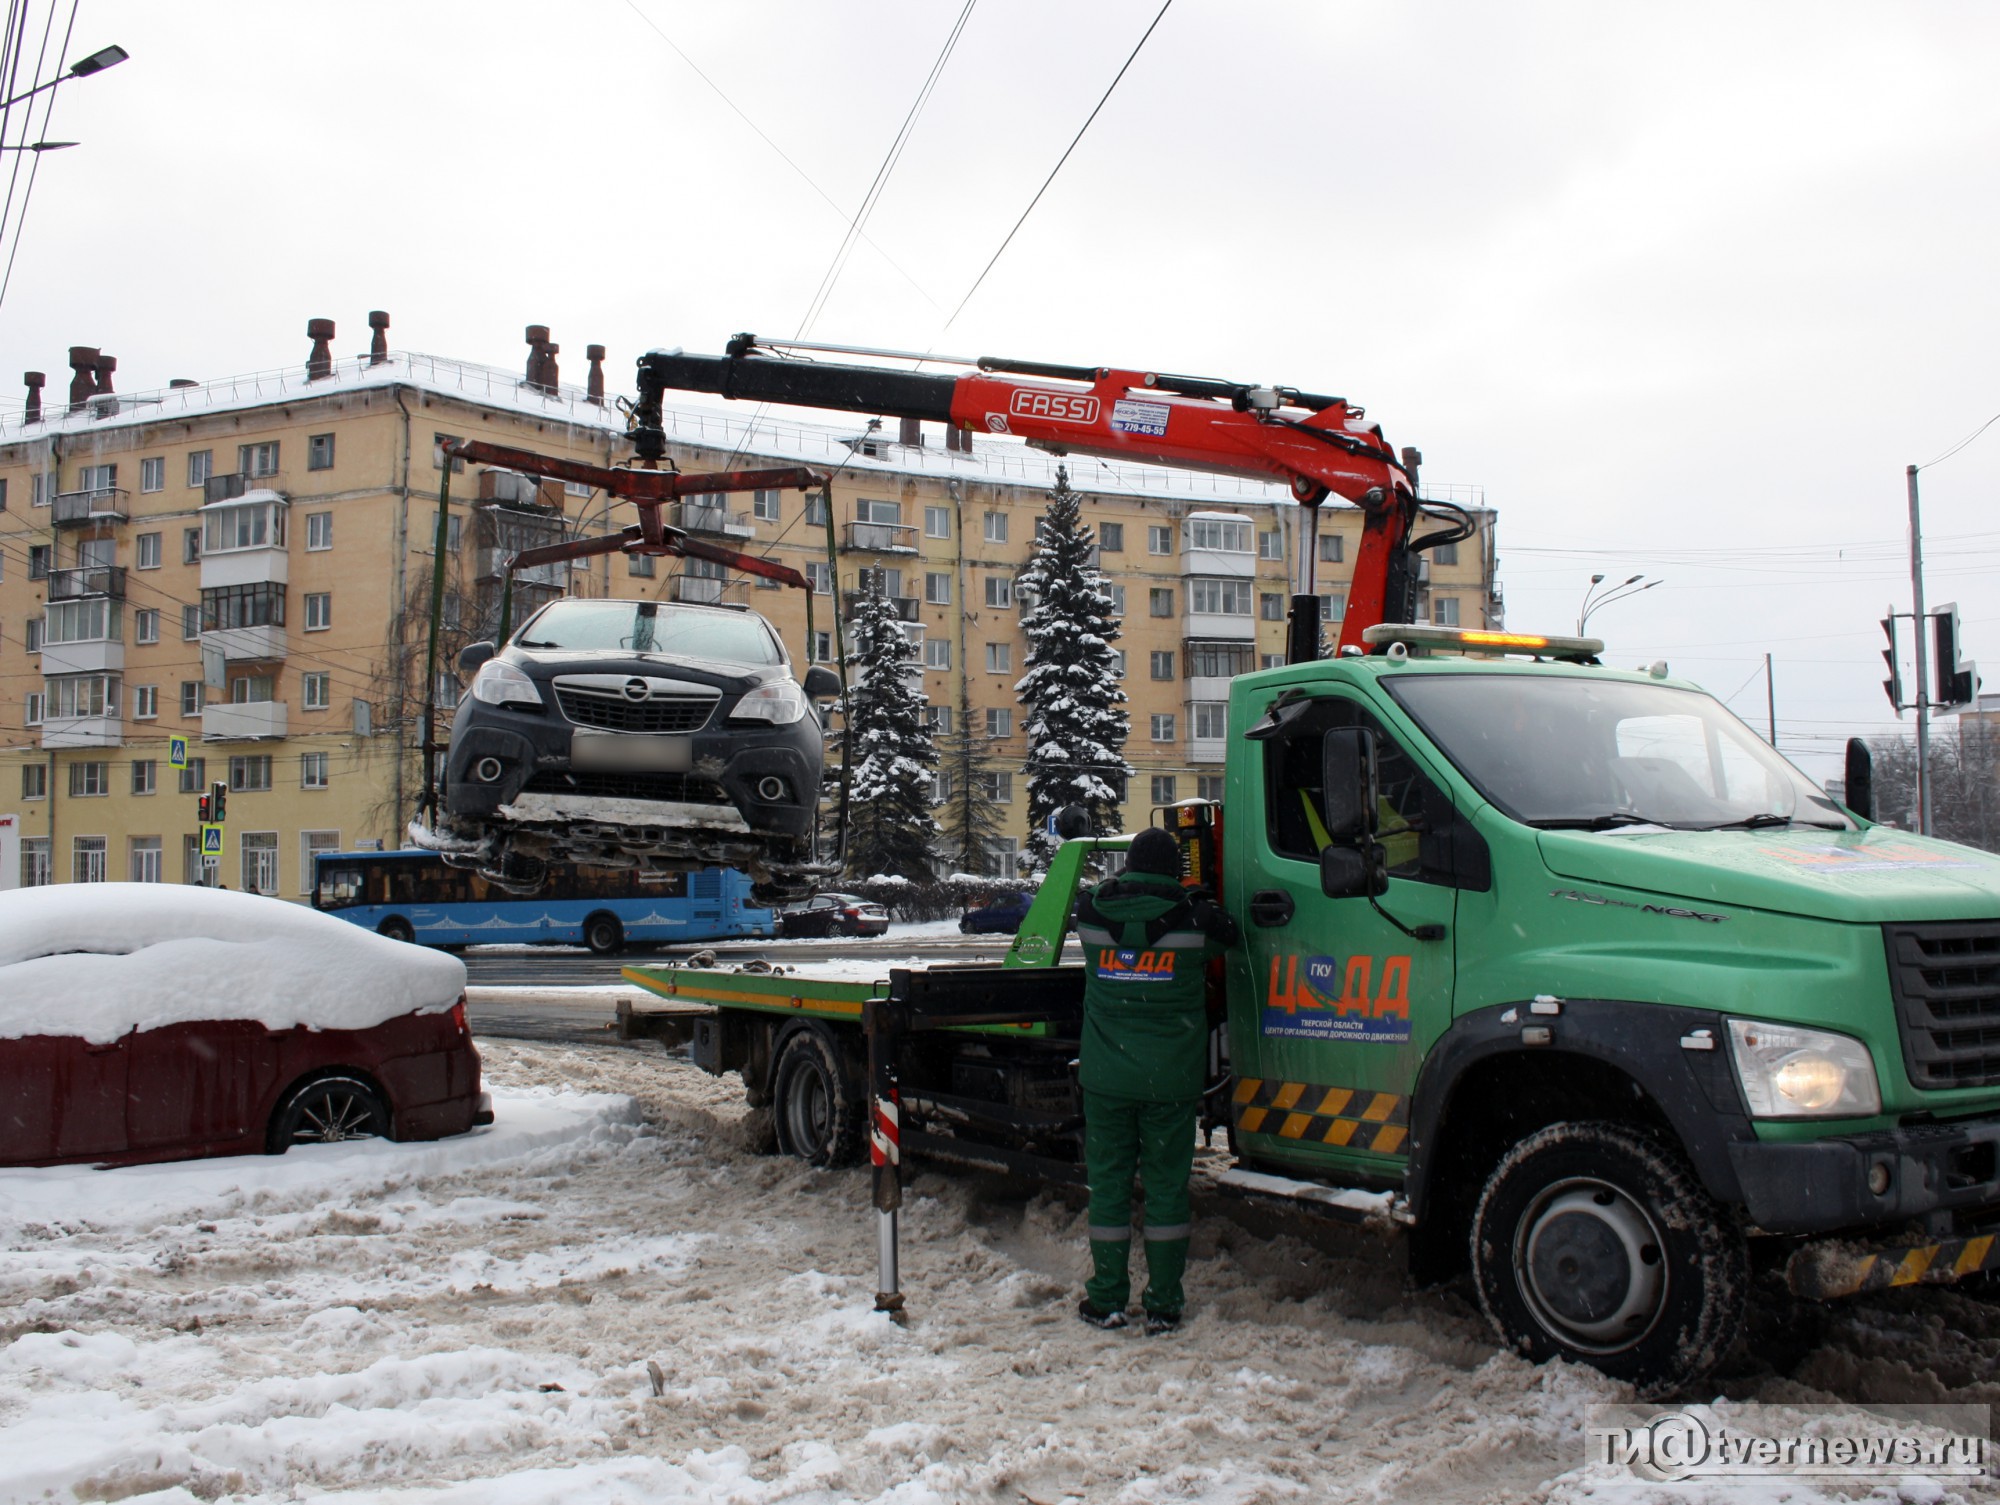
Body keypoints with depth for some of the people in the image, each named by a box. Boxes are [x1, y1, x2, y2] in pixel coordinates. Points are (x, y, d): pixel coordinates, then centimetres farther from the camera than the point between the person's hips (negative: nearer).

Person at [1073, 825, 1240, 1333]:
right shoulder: (1192, 916, -7)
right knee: (1166, 1186, 7)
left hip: (1106, 1077, 1)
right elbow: (1227, 937, 12)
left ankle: (1106, 1300, 14)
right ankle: (1163, 1304, 10)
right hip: (1171, 1079, -1)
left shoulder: (1093, 912, -3)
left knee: (1108, 1183, 9)